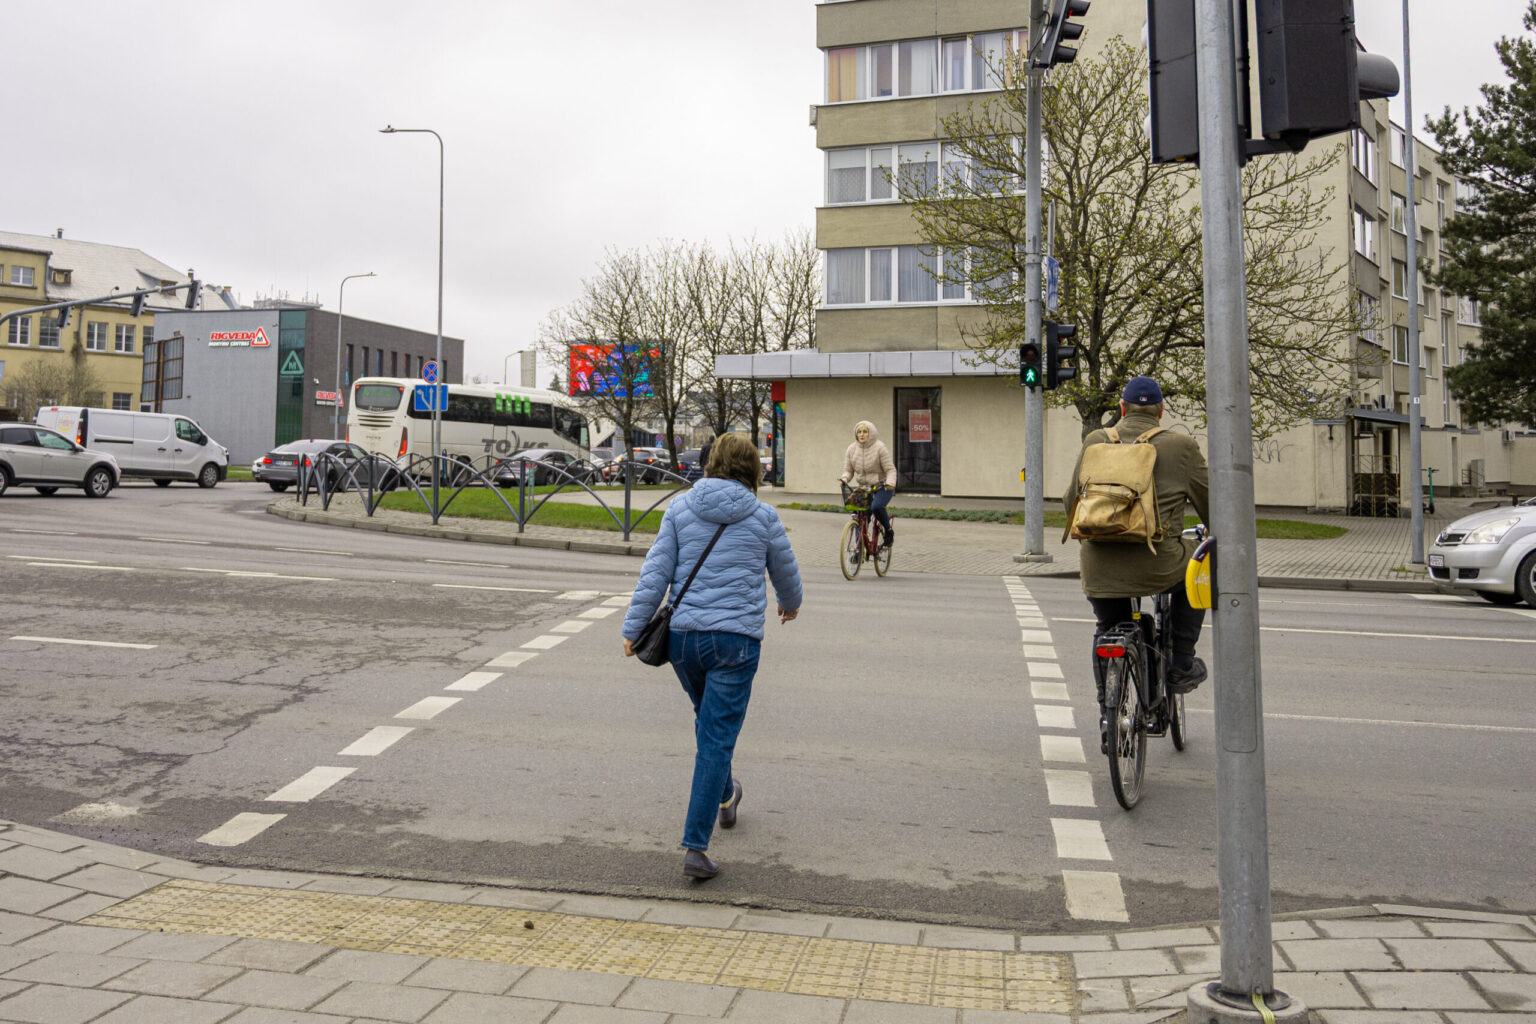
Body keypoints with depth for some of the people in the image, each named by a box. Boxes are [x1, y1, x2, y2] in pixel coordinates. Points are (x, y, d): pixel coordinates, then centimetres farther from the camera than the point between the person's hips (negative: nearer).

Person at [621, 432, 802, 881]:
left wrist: (633, 628, 3)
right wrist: (791, 604, 35)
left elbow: (655, 573, -1)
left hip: (683, 635, 3)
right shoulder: (763, 517, 0)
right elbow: (785, 572, 14)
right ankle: (695, 847, -5)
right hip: (736, 640, -3)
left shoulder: (680, 509, 3)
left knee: (708, 722, 26)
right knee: (717, 739, -2)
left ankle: (725, 797, 48)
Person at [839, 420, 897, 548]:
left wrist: (890, 483, -33)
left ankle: (889, 532, -10)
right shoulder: (851, 449, 1)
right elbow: (848, 470, 4)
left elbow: (890, 470, -14)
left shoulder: (879, 447, -12)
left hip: (882, 487, -5)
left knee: (876, 506, -33)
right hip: (864, 488, 5)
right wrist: (845, 478, -19)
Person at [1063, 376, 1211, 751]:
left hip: (1099, 570, 3)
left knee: (1108, 632, 26)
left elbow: (1071, 502, 18)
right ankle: (1180, 667, 27)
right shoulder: (1181, 447, 2)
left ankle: (1108, 716, 23)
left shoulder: (1094, 443, 9)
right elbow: (1211, 507, 10)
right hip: (1158, 568, -2)